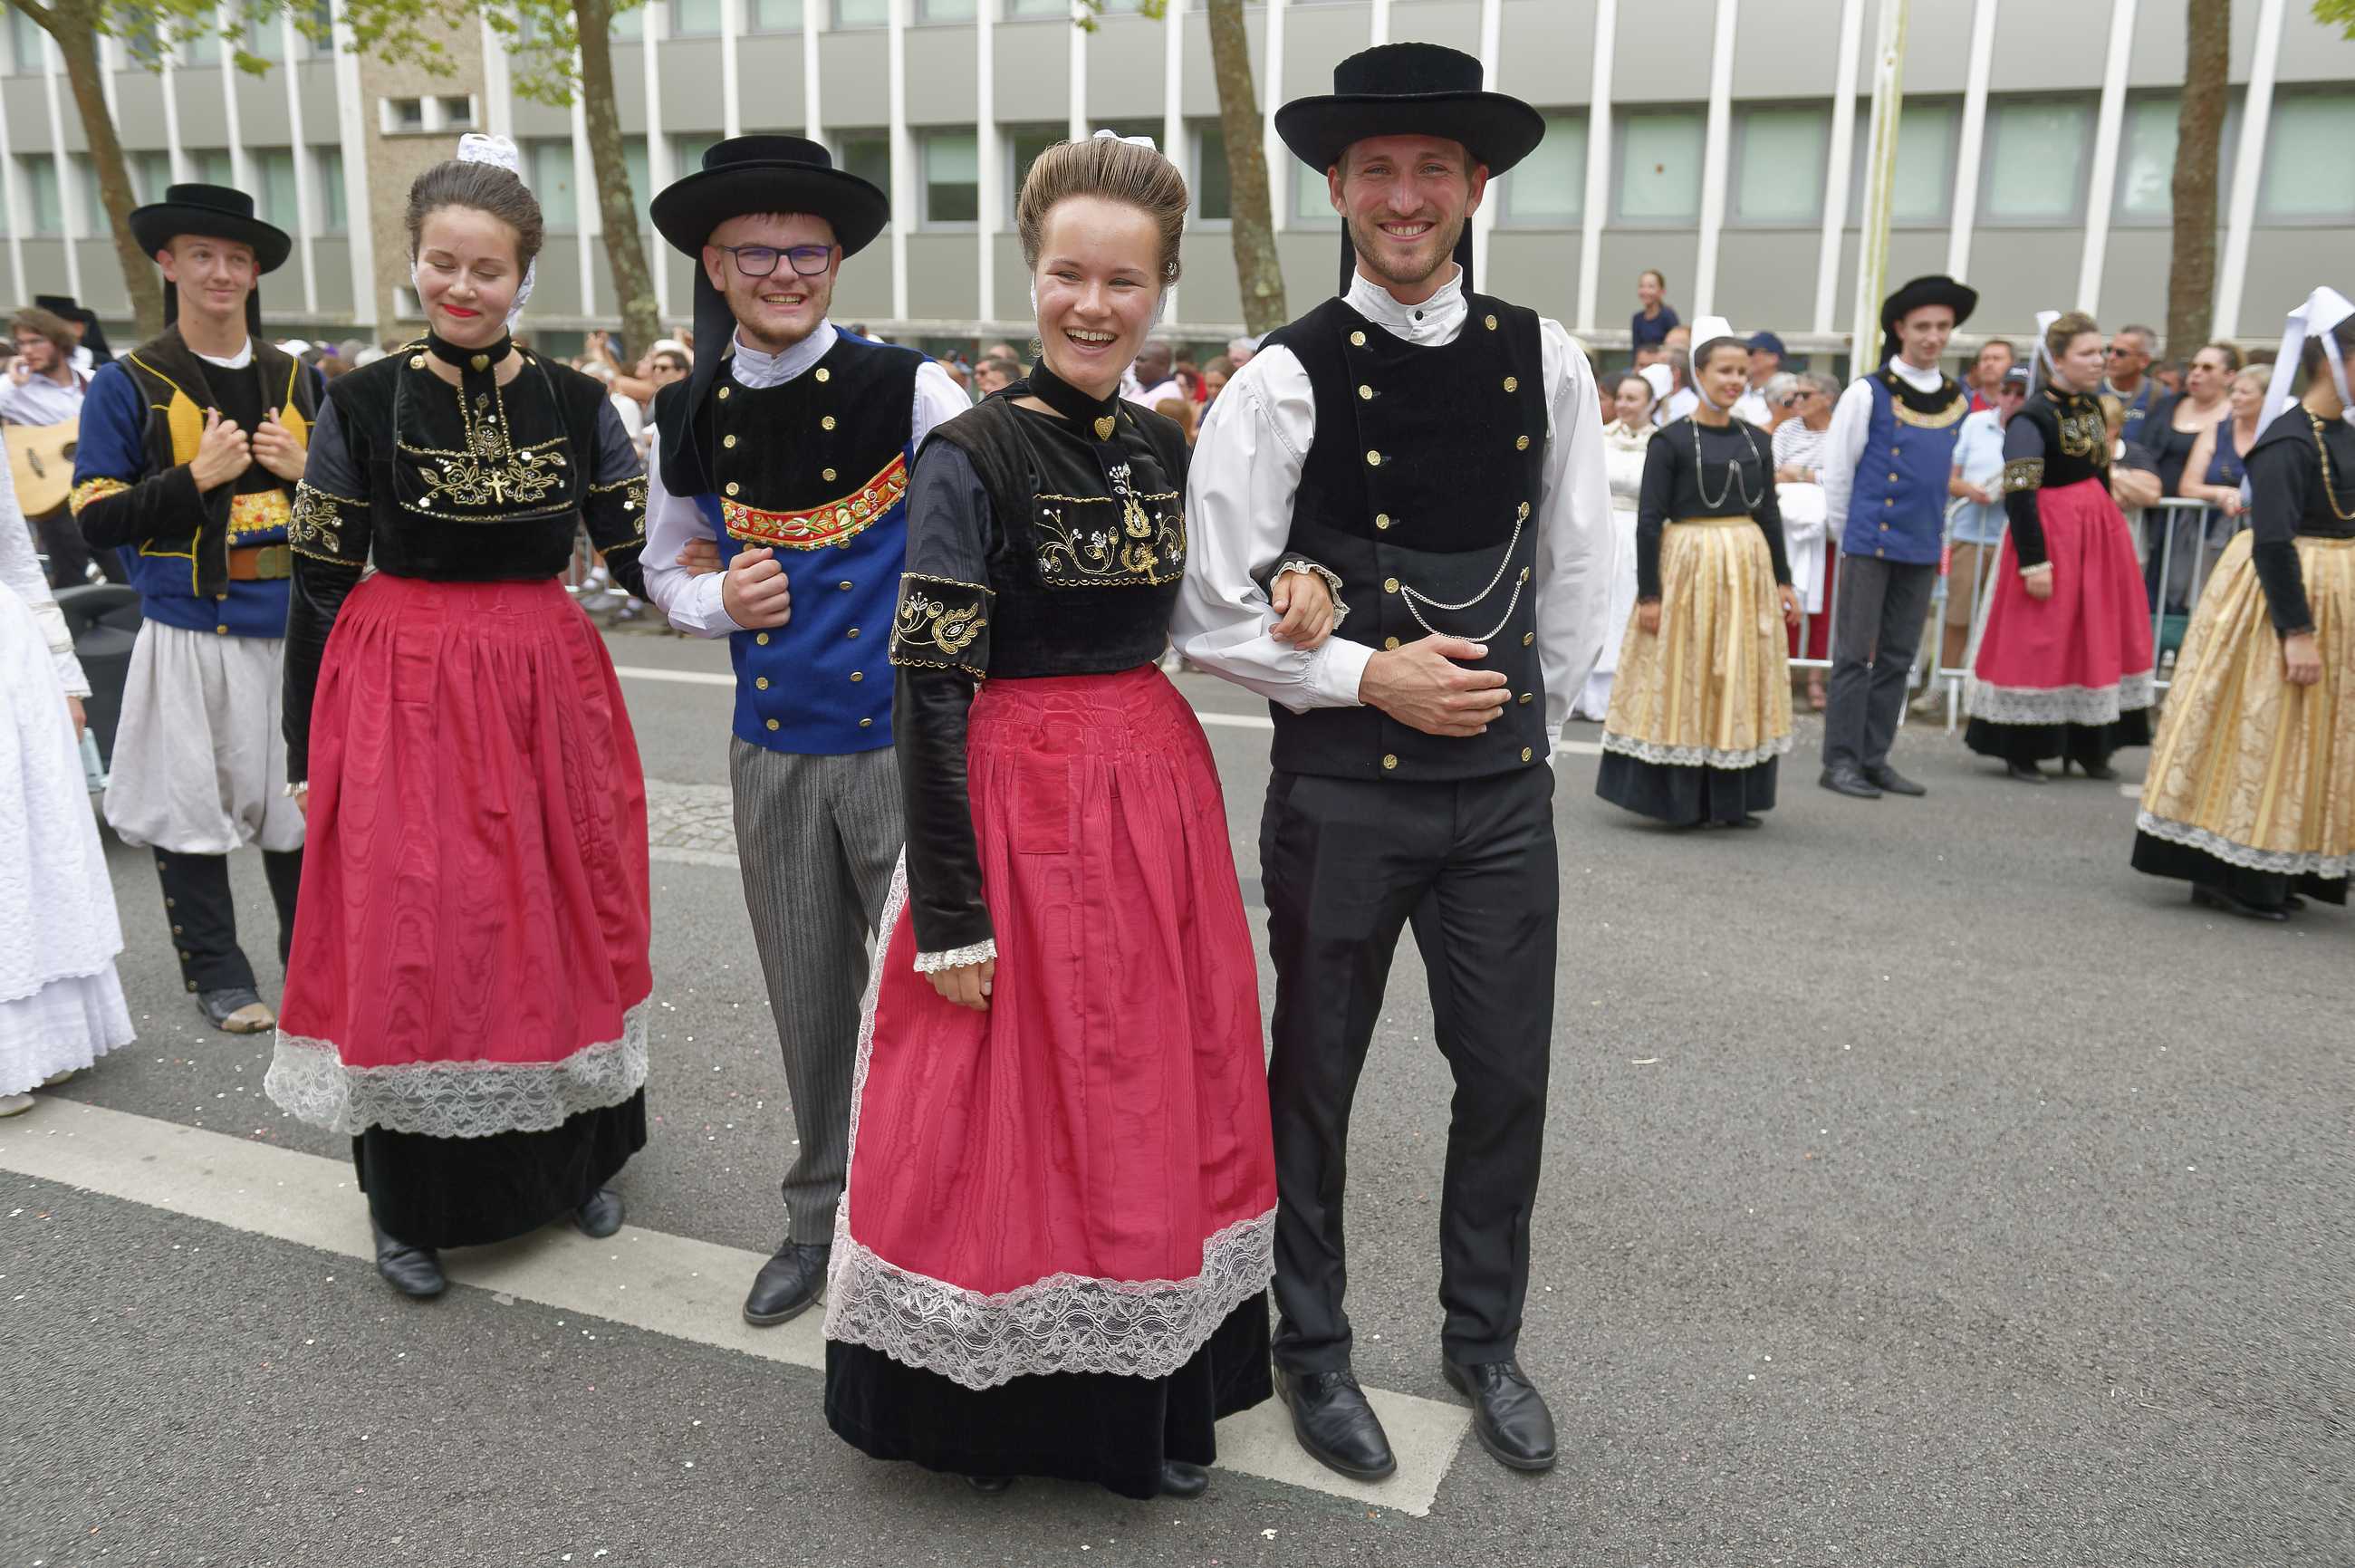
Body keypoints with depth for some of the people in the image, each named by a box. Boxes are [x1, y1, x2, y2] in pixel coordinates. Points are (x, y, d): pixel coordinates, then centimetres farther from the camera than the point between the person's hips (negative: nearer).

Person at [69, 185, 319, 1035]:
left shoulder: (296, 381, 12)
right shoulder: (127, 385, -1)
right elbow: (97, 518, -4)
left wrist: (302, 471, -4)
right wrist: (196, 477, -17)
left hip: (292, 624, 3)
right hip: (190, 632, -3)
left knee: (303, 799, 9)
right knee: (194, 808, 4)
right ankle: (217, 975, 18)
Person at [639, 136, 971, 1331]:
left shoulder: (909, 391, -9)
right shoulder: (688, 417, 4)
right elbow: (665, 567, 16)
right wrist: (720, 599, -4)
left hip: (904, 742, -4)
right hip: (771, 751, 4)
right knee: (808, 1001, 16)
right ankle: (823, 1214, 36)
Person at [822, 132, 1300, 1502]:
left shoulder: (1165, 448, 7)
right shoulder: (974, 455, -12)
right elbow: (931, 688, -15)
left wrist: (1289, 602, -4)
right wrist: (950, 910, -17)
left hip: (1161, 797, 6)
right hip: (1019, 813, -6)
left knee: (1164, 1106, 14)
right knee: (1013, 1111, 5)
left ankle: (1155, 1402, 34)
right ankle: (999, 1409, 28)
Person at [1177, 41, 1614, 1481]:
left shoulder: (1547, 364, 2)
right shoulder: (1285, 382, -9)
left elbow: (1581, 572, 10)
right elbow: (1211, 615, -8)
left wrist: (1533, 730, 12)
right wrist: (1367, 678, -16)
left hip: (1505, 795, 3)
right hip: (1342, 793, -3)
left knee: (1510, 1079, 14)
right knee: (1315, 1081, 12)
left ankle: (1486, 1337, 39)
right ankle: (1314, 1346, 35)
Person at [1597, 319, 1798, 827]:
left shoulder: (1756, 440, 9)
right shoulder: (1670, 440, -6)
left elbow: (1769, 514, 14)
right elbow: (1649, 520, -8)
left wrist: (1783, 580, 10)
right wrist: (1649, 593, -13)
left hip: (1748, 569, 5)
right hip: (1686, 566, -5)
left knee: (1738, 686, 9)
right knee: (1681, 685, 1)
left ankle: (1729, 800, 18)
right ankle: (1676, 800, 11)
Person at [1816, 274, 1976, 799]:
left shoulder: (1959, 401, 11)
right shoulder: (1868, 393, -3)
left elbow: (1946, 475, 20)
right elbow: (1836, 469, 0)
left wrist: (1938, 539, 15)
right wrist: (1846, 536, 3)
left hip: (1923, 549, 5)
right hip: (1869, 543, -5)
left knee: (1897, 659, 8)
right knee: (1855, 656, -2)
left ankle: (1874, 759, 15)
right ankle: (1840, 761, 2)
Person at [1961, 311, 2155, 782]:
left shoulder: (2092, 406, 10)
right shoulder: (2031, 418, -15)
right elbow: (2018, 496, -20)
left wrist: (2109, 526, 20)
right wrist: (2033, 561, -23)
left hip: (2100, 531, 8)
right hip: (2051, 533, -8)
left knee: (2098, 637, 11)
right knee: (2038, 642, -3)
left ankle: (2090, 746, 20)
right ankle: (2021, 751, 8)